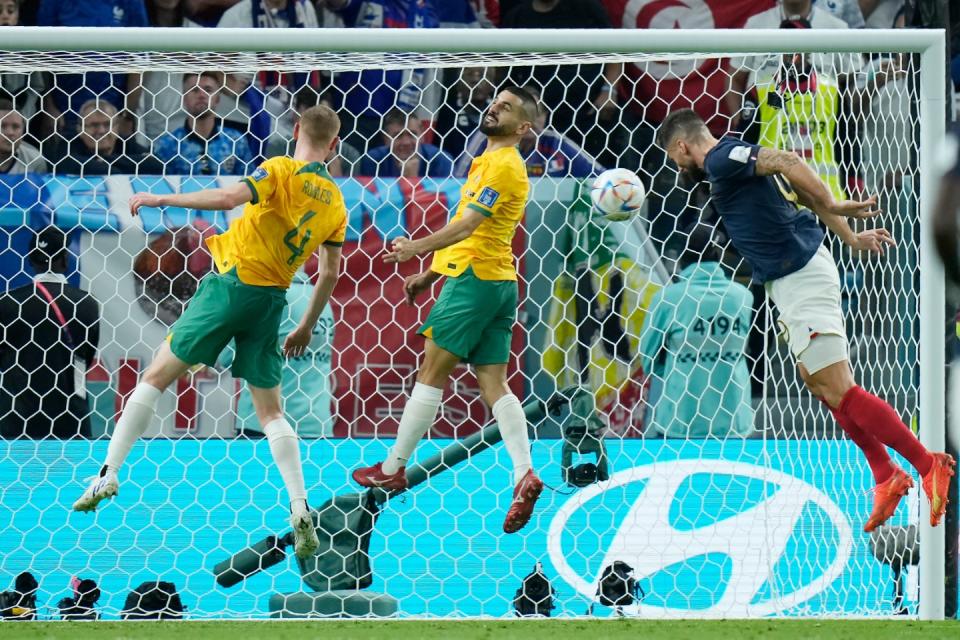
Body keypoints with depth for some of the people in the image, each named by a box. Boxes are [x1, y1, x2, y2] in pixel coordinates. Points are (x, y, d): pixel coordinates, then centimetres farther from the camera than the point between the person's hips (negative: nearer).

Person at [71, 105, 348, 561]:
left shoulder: (281, 171, -8)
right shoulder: (335, 203, 9)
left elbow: (229, 198, -24)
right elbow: (330, 272, 13)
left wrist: (164, 199, -16)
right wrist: (307, 326, 24)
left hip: (231, 284, -5)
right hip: (273, 299, 5)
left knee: (157, 376, 6)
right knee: (270, 409, 11)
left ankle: (109, 473, 1)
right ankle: (301, 510, -5)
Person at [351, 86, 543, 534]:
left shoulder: (503, 166, -12)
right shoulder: (488, 163, 21)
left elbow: (467, 225, -22)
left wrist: (418, 247, -32)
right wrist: (430, 275, 27)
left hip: (474, 280, -10)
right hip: (497, 282, 10)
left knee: (431, 374, -2)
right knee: (493, 383, 2)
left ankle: (394, 468, 4)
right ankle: (524, 474, -12)